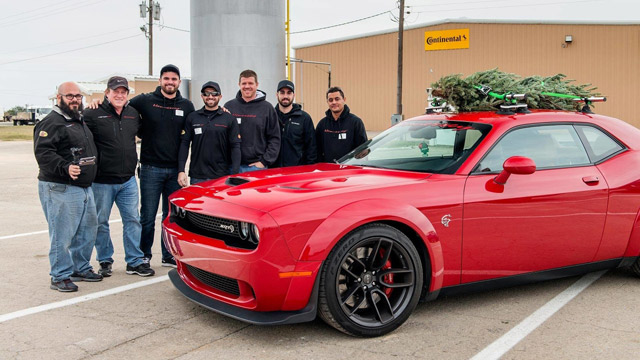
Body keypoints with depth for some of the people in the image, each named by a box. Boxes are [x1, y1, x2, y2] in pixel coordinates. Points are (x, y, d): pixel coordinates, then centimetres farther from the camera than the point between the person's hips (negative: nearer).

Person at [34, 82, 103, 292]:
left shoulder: (80, 121, 19)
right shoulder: (51, 122, -11)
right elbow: (43, 152, -23)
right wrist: (65, 167, -33)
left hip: (84, 187, 10)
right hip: (60, 189, -9)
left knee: (88, 230, 16)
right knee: (62, 235, -5)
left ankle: (81, 268, 30)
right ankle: (60, 277, 6)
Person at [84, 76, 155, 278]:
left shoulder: (133, 114, 9)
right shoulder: (93, 114, -8)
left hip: (128, 180, 4)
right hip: (101, 181, -4)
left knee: (132, 220, 5)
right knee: (101, 223, 7)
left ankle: (135, 262, 13)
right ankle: (105, 261, 22)